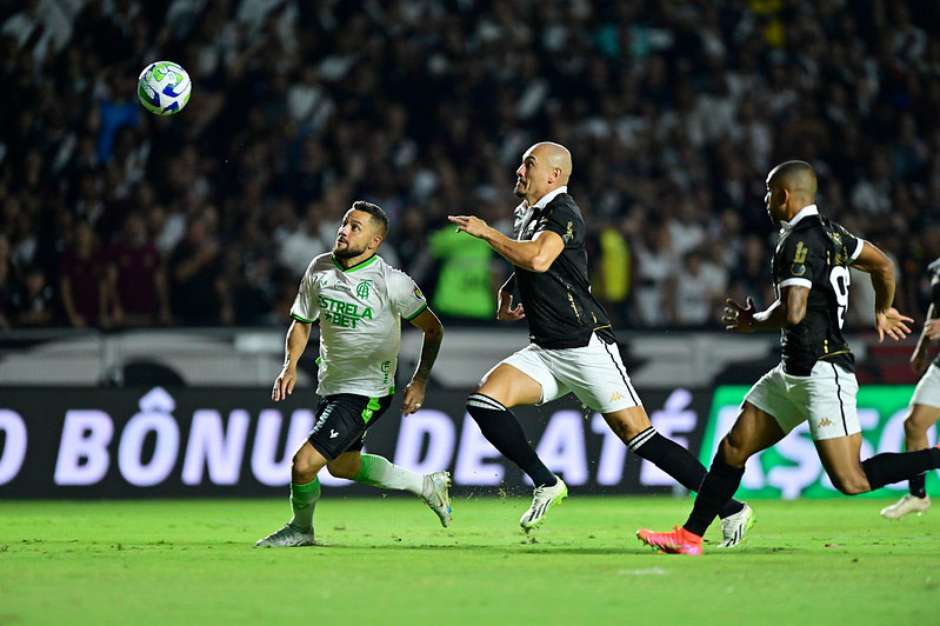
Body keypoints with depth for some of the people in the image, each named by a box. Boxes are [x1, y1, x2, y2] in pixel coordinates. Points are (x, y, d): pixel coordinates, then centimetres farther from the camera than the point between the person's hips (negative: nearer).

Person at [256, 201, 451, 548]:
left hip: (365, 392, -8)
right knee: (342, 465, 26)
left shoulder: (392, 282, -18)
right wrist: (290, 365, -4)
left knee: (304, 463, -16)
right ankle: (425, 484, 44)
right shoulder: (319, 269, -1)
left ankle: (300, 528, 14)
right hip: (332, 386, 8)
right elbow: (302, 321, 12)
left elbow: (433, 329, -5)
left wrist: (420, 381, -9)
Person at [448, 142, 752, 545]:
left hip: (585, 346, -8)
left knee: (639, 437, -11)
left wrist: (487, 233, -23)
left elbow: (538, 258, -34)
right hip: (545, 352, 8)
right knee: (484, 399, -11)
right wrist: (507, 290, 20)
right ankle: (546, 485, -1)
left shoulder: (562, 213, -13)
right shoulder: (528, 214, 15)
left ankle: (731, 509, -5)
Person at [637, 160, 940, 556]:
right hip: (794, 372, 10)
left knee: (852, 482, -12)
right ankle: (690, 537, 16)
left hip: (822, 372, -10)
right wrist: (883, 312, 43)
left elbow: (793, 312, -26)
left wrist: (752, 322, -5)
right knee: (733, 448, 11)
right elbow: (883, 264, 25)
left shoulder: (799, 242, -16)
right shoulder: (828, 232, 12)